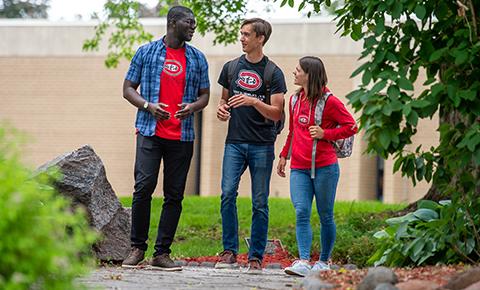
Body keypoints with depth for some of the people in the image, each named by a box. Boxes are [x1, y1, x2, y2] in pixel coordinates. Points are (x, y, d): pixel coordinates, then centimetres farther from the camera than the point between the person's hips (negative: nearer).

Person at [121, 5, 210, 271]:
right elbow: (128, 89, 7)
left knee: (174, 195, 1)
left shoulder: (197, 58, 12)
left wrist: (193, 107, -7)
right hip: (150, 132, -3)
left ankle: (162, 253, 7)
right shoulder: (146, 53, 6)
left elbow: (204, 94, 16)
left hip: (182, 137, 3)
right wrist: (148, 106, -11)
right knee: (144, 187, -13)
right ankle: (137, 248, -1)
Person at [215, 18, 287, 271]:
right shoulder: (231, 67, 11)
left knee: (260, 202, 0)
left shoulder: (273, 73, 0)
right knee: (228, 194, -10)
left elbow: (276, 113, -5)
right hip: (235, 142, 3)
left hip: (262, 145, -3)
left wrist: (253, 101, -21)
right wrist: (222, 109, 0)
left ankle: (256, 256, 5)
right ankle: (229, 252, -3)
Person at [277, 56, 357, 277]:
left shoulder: (329, 101, -7)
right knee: (301, 213, -10)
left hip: (324, 167, -5)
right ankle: (303, 261, -17)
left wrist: (325, 133, -14)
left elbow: (351, 127, -6)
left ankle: (324, 261, 17)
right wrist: (284, 155, 22)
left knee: (325, 215, 5)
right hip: (299, 168, 5)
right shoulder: (295, 100, 13)